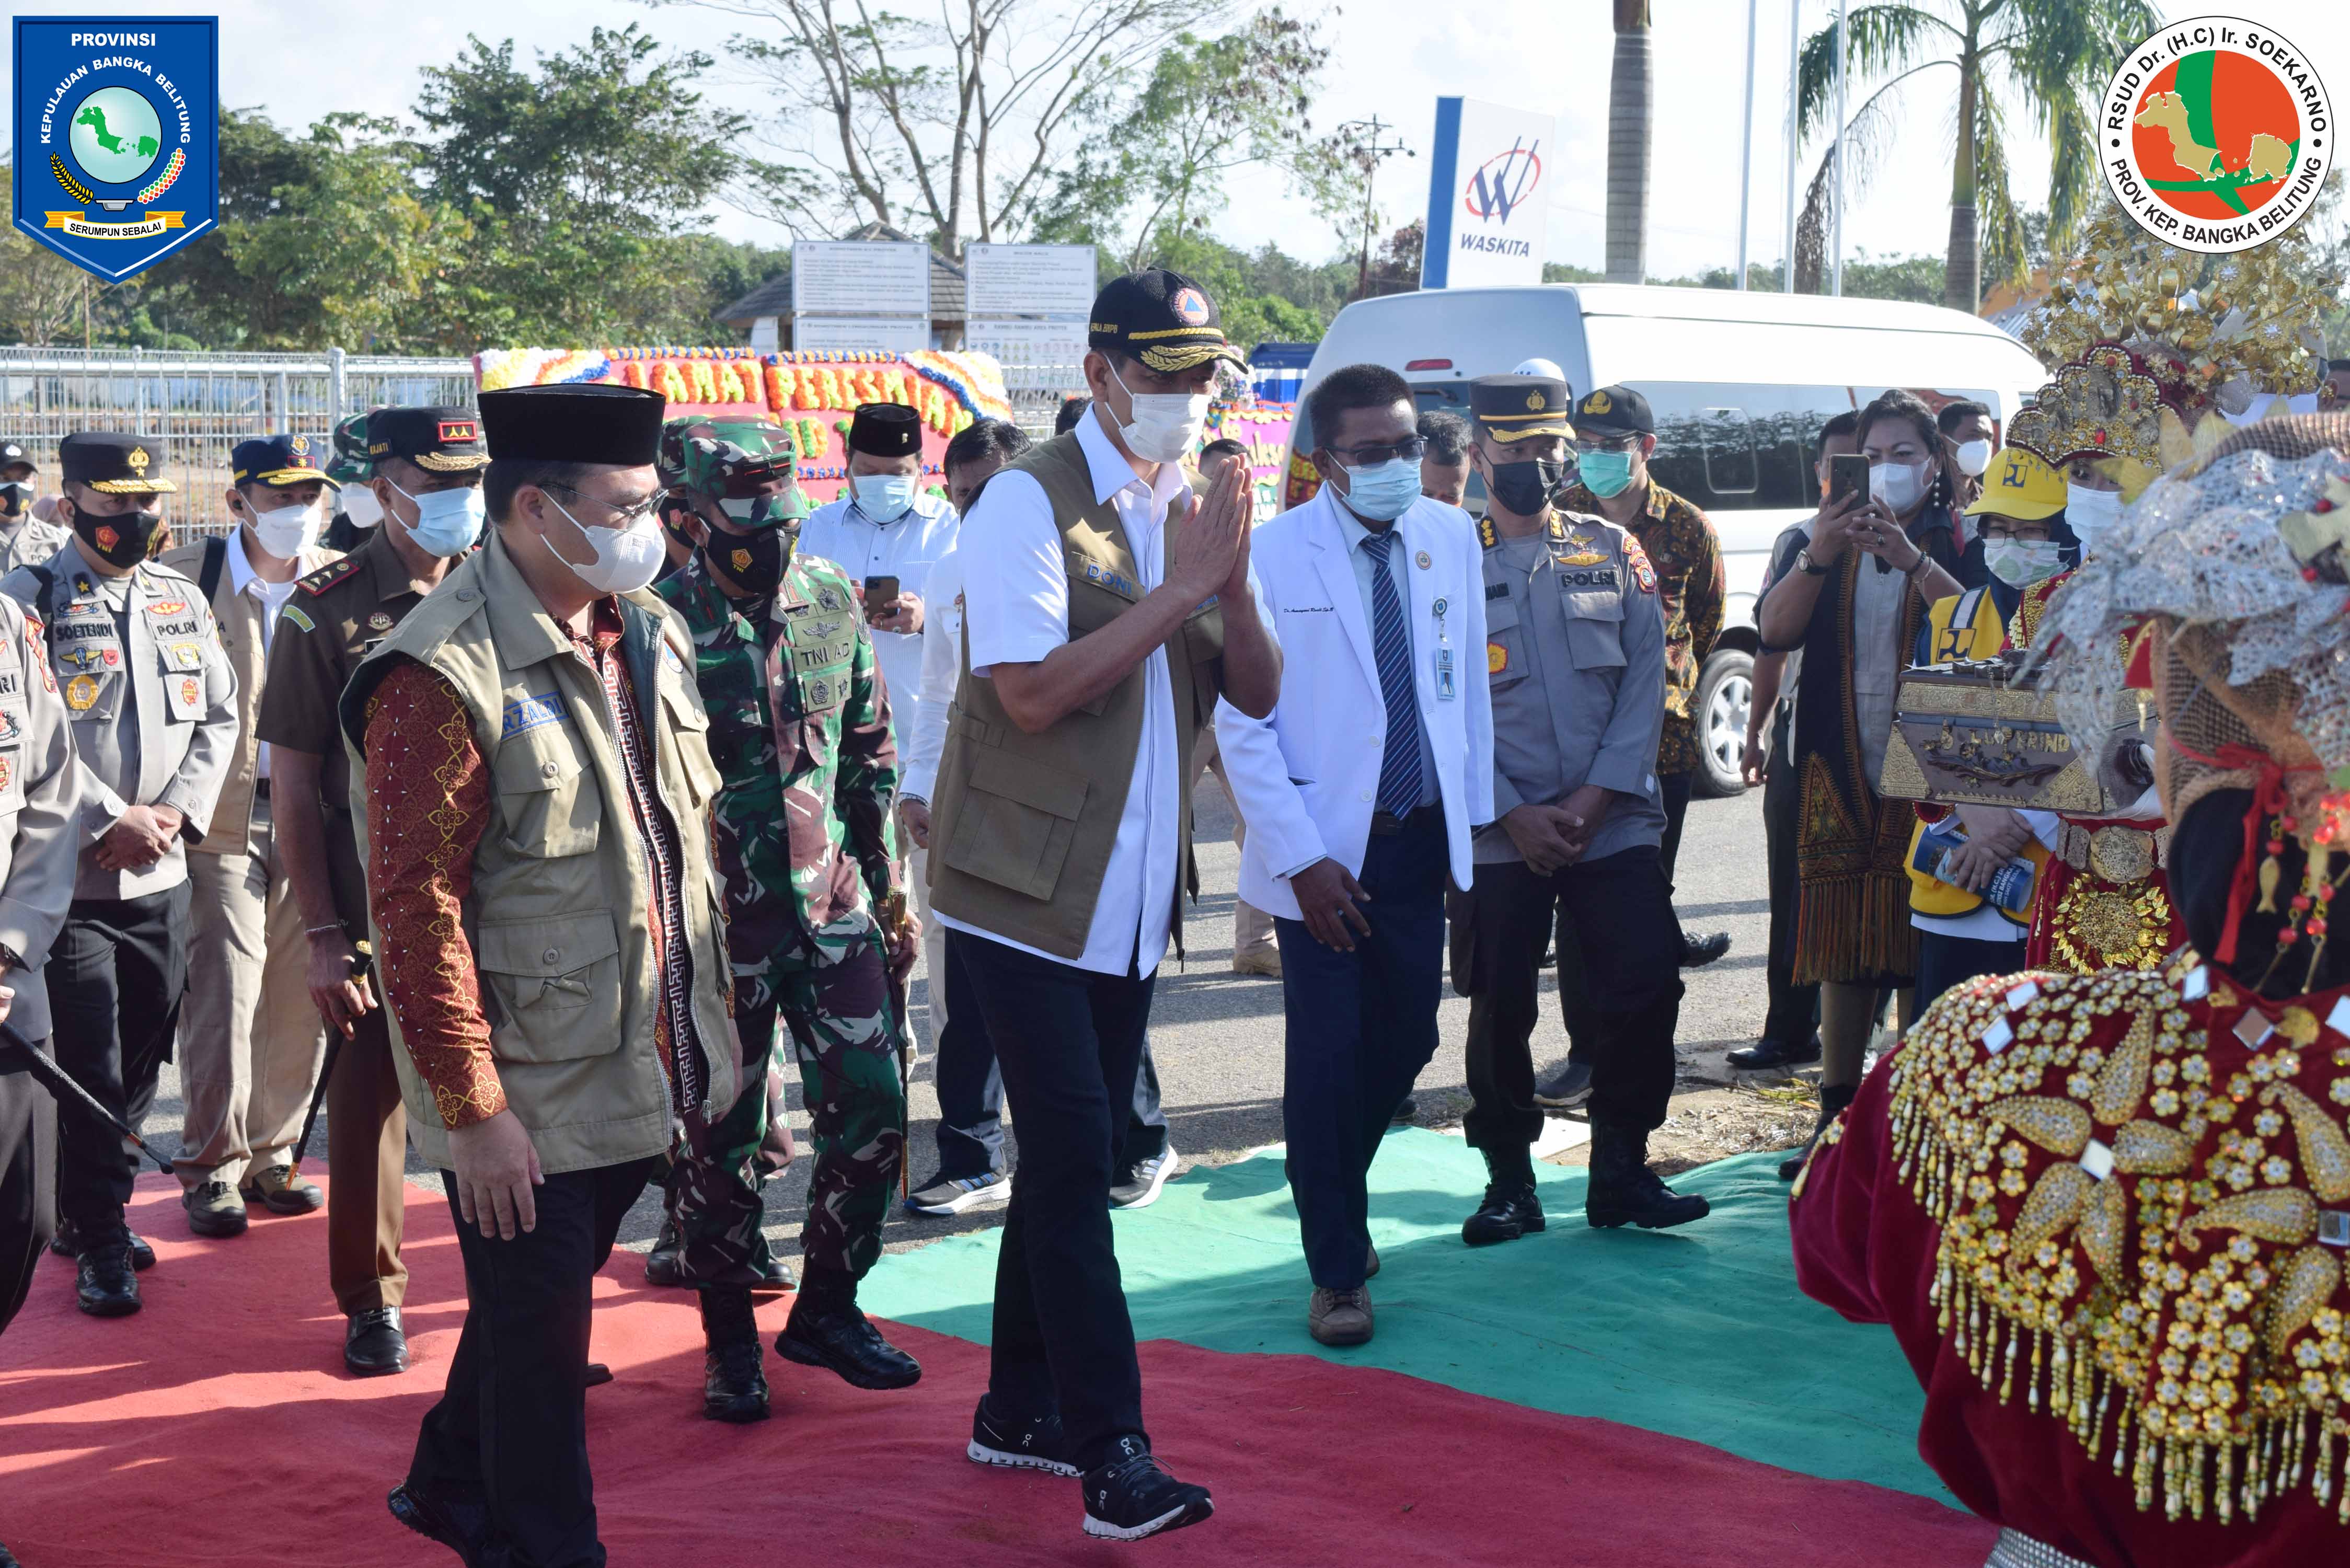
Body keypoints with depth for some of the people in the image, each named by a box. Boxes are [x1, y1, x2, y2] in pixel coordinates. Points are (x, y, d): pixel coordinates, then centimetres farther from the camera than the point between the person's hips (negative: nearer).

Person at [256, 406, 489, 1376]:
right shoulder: (326, 611, -5)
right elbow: (294, 784, -4)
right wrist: (321, 932, -8)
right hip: (377, 906, -2)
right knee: (370, 1096, 7)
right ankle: (371, 1301, 23)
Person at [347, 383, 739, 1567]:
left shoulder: (647, 635, 7)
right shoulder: (442, 675, -19)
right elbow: (418, 911, -20)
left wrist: (706, 1030, 15)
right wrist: (472, 1109, -20)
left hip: (639, 1073, 8)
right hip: (529, 1101, -8)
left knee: (541, 1304, 22)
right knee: (540, 1336, 6)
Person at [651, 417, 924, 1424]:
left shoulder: (831, 600, 5)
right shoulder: (663, 620, -11)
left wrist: (890, 890, 14)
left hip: (832, 905, 5)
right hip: (720, 920, -4)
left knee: (870, 1108, 4)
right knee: (718, 1134, 5)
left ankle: (826, 1308, 23)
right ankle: (730, 1341, 21)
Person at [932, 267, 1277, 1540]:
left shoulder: (1194, 507, 9)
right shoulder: (1031, 501, -12)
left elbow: (1258, 694, 5)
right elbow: (1033, 692, -22)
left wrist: (1232, 585, -13)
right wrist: (1176, 590, -22)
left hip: (1132, 896, 7)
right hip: (1029, 891, -7)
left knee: (1071, 1157, 14)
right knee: (1075, 1156, -9)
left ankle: (1019, 1413, 25)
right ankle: (1111, 1454, -5)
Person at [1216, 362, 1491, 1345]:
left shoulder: (1450, 538, 4)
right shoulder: (1273, 556, -10)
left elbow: (1469, 683, 12)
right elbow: (1241, 722, -10)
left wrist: (1475, 817, 9)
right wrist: (1302, 860, -14)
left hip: (1419, 840, 5)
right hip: (1324, 853, -4)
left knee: (1406, 1041, 12)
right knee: (1325, 1061, 0)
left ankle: (1339, 1189, 40)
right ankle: (1337, 1272, 16)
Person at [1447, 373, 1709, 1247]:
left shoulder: (1614, 552, 9)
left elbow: (1645, 682, 3)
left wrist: (1595, 798, -8)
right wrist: (1514, 815, -10)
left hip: (1613, 822, 2)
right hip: (1498, 834, -1)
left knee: (1648, 981, -7)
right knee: (1501, 1008, 1)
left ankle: (1620, 1173, 8)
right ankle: (1509, 1182, 16)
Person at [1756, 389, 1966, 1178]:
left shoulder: (1959, 541, 4)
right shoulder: (1815, 539, 12)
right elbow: (1775, 627, -4)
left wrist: (1912, 559, -25)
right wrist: (1818, 555, -20)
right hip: (1838, 775, 3)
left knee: (1922, 954, -1)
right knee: (1842, 955, 6)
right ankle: (1835, 1120, 12)